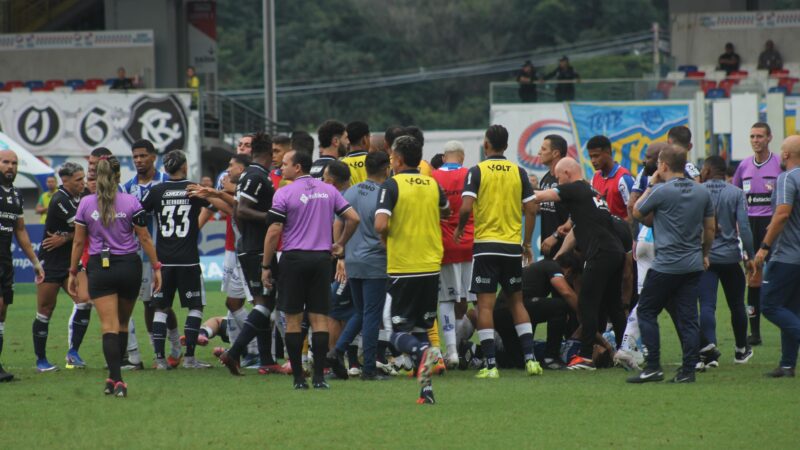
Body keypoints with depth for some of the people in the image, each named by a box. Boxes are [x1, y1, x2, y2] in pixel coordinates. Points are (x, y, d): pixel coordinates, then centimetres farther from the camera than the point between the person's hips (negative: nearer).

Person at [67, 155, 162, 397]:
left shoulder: (86, 204, -3)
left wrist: (73, 272, 12)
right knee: (123, 324, 17)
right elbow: (145, 238, -3)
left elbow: (79, 242, 2)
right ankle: (115, 376, 23)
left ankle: (116, 380, -17)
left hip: (100, 268, -1)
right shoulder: (131, 202, -6)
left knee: (109, 327, -4)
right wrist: (156, 267, 6)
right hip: (129, 266, 1)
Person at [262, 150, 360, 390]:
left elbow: (274, 232, -9)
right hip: (322, 258, 4)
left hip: (294, 258, -4)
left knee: (293, 319, 4)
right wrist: (340, 244, 18)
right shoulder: (328, 191, 7)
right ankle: (319, 376, -2)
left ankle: (298, 377, 2)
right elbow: (353, 218, 4)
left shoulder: (284, 194, -7)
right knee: (319, 318, 5)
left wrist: (266, 266, -2)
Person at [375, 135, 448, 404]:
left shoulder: (392, 185, -9)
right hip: (431, 267, 5)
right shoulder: (433, 185, 7)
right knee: (421, 328, 13)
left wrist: (385, 238, 1)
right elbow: (446, 212, 27)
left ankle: (423, 352, -29)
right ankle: (426, 390, 2)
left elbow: (380, 225, -19)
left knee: (399, 332, 2)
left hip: (402, 268, -5)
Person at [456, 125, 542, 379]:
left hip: (486, 245, -3)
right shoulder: (518, 172, 5)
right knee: (517, 302, 13)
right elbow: (531, 210, 3)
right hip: (513, 246, 3)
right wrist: (527, 244, 12)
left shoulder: (477, 172, -5)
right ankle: (530, 359, 6)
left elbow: (466, 207, -15)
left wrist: (460, 229, 5)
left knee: (485, 305, -1)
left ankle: (490, 365, -6)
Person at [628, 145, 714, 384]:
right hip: (694, 265, 6)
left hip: (666, 265, -6)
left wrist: (650, 186, 10)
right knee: (688, 317, 6)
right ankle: (688, 370, 2)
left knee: (646, 312, 5)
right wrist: (704, 254, 26)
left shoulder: (661, 191, -12)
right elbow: (710, 228, 14)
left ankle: (653, 367, -1)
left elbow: (637, 213, 3)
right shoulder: (702, 192, 6)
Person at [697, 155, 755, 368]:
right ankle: (741, 349, 32)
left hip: (704, 257, -1)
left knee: (707, 305, -10)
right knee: (736, 305, 18)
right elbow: (743, 227, -6)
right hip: (730, 256, 1)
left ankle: (708, 346, -32)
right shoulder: (735, 193, -1)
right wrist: (750, 256, 0)